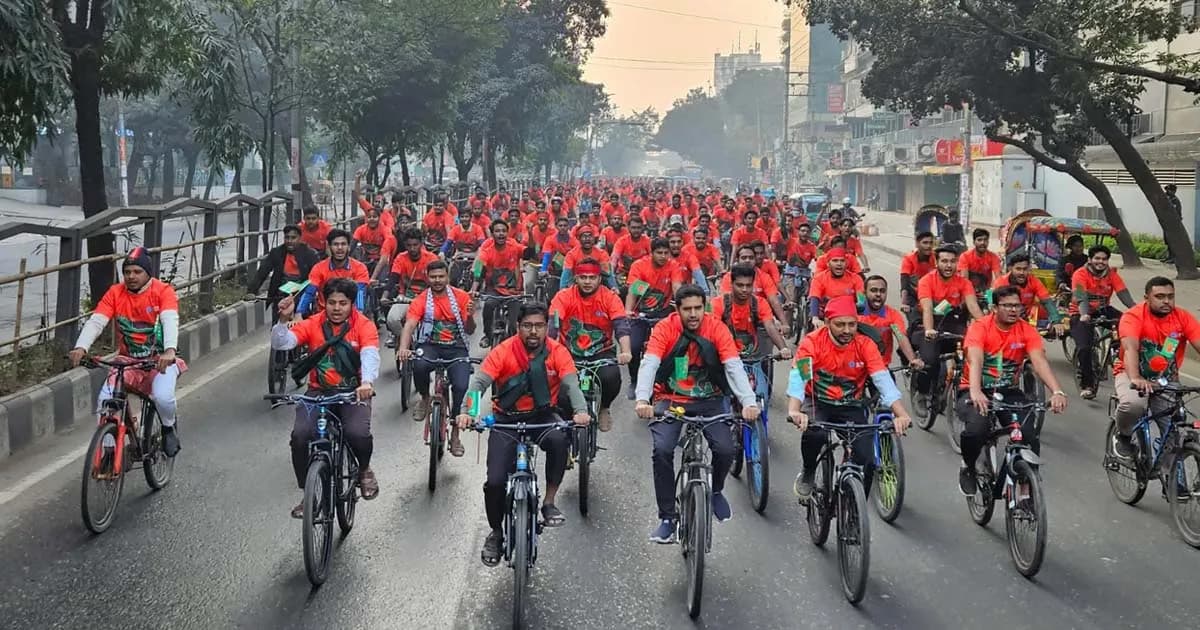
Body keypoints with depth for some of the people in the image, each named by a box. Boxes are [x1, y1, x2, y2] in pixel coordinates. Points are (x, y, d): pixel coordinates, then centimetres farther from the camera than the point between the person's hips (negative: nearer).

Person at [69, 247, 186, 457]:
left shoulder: (163, 291, -11)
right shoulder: (115, 293, -3)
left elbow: (170, 321, -28)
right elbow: (95, 322, -14)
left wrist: (169, 351, -47)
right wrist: (81, 347, -34)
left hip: (159, 361, -3)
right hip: (127, 361, 3)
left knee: (163, 397, -30)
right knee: (105, 399, -20)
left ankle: (169, 429, 4)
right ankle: (110, 449, -3)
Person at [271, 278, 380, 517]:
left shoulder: (364, 325, -5)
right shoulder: (313, 324, 1)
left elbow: (370, 354, -24)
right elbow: (281, 343, -9)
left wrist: (367, 382, -43)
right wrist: (284, 320, -29)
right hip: (318, 392, 2)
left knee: (358, 433, -28)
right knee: (300, 435, -22)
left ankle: (364, 470, 9)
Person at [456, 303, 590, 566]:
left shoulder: (557, 352, -8)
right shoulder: (503, 351, -11)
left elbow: (571, 384, -19)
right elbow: (479, 382, -19)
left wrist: (580, 411, -40)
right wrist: (466, 411, -38)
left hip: (542, 416, 1)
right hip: (506, 419, 0)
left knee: (559, 439, -34)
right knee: (495, 482, -12)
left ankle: (549, 503, -15)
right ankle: (496, 533, 17)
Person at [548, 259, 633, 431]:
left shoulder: (610, 298, -9)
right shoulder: (563, 297, -10)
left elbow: (622, 325, -20)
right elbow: (552, 325, -21)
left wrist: (625, 352, -38)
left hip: (602, 352, 0)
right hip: (570, 353, 0)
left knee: (611, 377, -29)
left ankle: (604, 408, 6)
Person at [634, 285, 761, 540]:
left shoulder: (716, 327, -12)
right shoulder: (664, 328, -14)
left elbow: (734, 366, -20)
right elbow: (649, 364, -25)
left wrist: (748, 402, -36)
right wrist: (642, 400, -44)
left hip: (709, 400, 1)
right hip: (671, 399, -1)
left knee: (725, 449, -19)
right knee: (662, 450, -23)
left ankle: (716, 490, 16)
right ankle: (667, 517, -7)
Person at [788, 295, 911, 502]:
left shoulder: (865, 345, -12)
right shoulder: (813, 342, -18)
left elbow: (884, 380, -23)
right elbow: (798, 377, -31)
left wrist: (901, 415, -39)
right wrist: (794, 411, -50)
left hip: (852, 407, 2)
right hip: (819, 404, -1)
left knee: (866, 462, -17)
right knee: (814, 434, -34)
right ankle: (808, 474, -2)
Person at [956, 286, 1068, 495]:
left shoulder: (1026, 331, -6)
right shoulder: (980, 327, -15)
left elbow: (1040, 361, -20)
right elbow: (975, 360, -31)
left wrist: (1057, 392, -37)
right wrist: (975, 393, -49)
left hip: (1009, 392, 3)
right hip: (977, 392, -3)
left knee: (1030, 434, -21)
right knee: (977, 428, -32)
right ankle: (968, 468, 1)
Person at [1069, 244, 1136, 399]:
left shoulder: (1112, 274, -4)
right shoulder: (1080, 274, -15)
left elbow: (1124, 294, -16)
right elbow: (1081, 297, -30)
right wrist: (1084, 315, -50)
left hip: (1102, 310, 4)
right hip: (1082, 314, -4)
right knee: (1084, 348, -22)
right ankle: (1086, 385, -8)